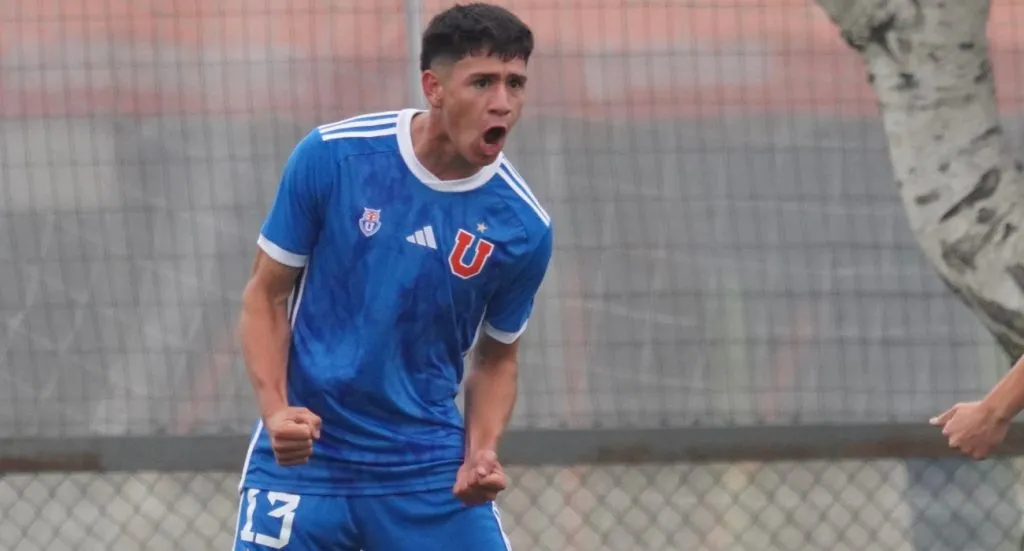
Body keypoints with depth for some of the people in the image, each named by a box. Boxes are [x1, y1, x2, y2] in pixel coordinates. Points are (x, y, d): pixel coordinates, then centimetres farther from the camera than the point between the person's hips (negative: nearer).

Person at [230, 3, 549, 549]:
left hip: (429, 471, 1)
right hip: (305, 459, -1)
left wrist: (480, 454, -9)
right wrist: (274, 407, -16)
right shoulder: (330, 156, -10)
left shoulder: (522, 226, -6)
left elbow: (495, 357, 9)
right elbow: (266, 296, 0)